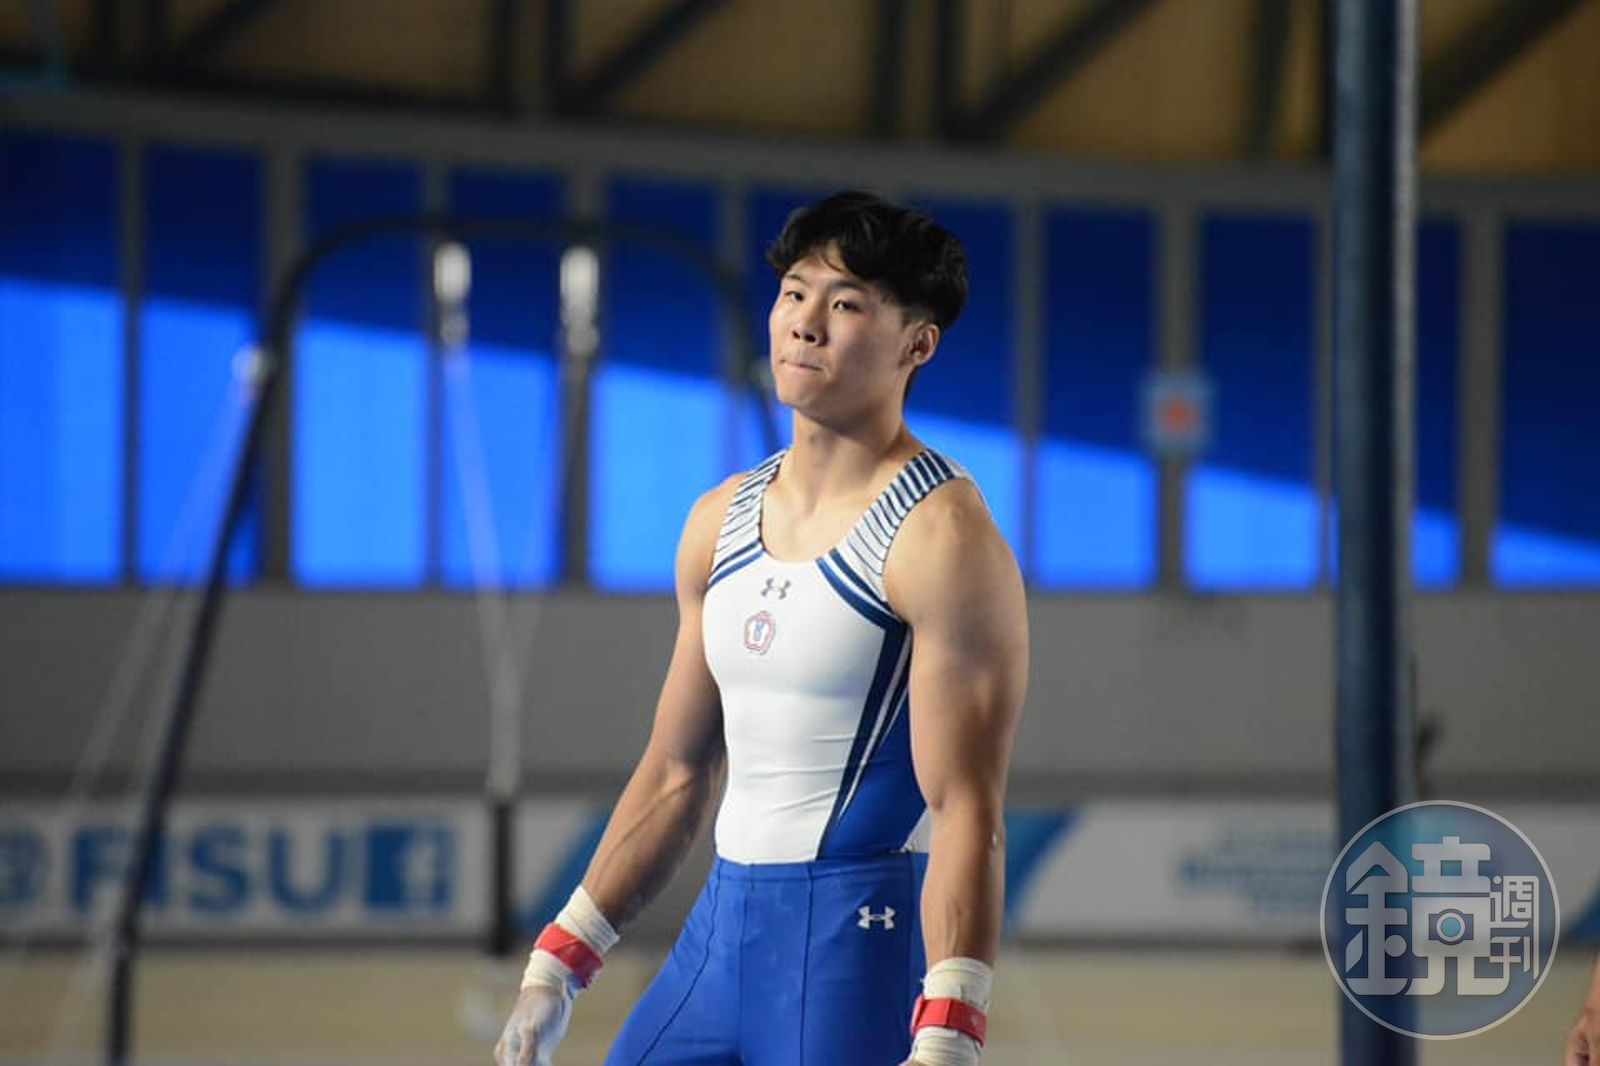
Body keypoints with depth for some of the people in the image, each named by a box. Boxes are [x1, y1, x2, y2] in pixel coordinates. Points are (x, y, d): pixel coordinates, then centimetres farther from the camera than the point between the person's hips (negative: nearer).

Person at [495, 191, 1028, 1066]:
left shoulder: (939, 536, -11)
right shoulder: (723, 519, 12)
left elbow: (966, 814, -17)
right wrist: (557, 964, 17)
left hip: (864, 952, -8)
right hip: (722, 926, 8)